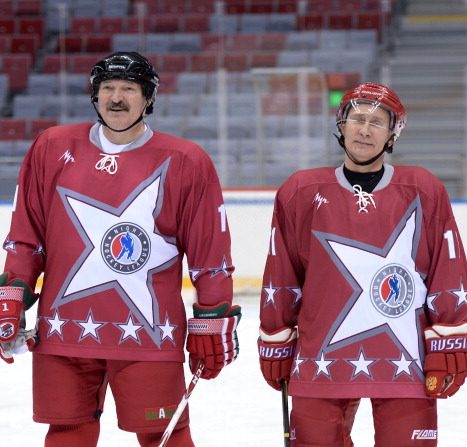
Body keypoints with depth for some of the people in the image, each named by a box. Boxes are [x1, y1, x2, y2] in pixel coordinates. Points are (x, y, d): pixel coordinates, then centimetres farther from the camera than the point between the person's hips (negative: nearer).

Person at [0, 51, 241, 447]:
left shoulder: (185, 162, -1)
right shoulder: (52, 149, 6)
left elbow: (210, 251, 2)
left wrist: (213, 322, 2)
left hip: (150, 336, -2)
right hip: (63, 333, 3)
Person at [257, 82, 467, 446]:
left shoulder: (425, 192, 2)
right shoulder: (301, 194, 4)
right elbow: (281, 280, 9)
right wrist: (275, 344, 11)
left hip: (405, 365, -1)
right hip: (321, 361, 1)